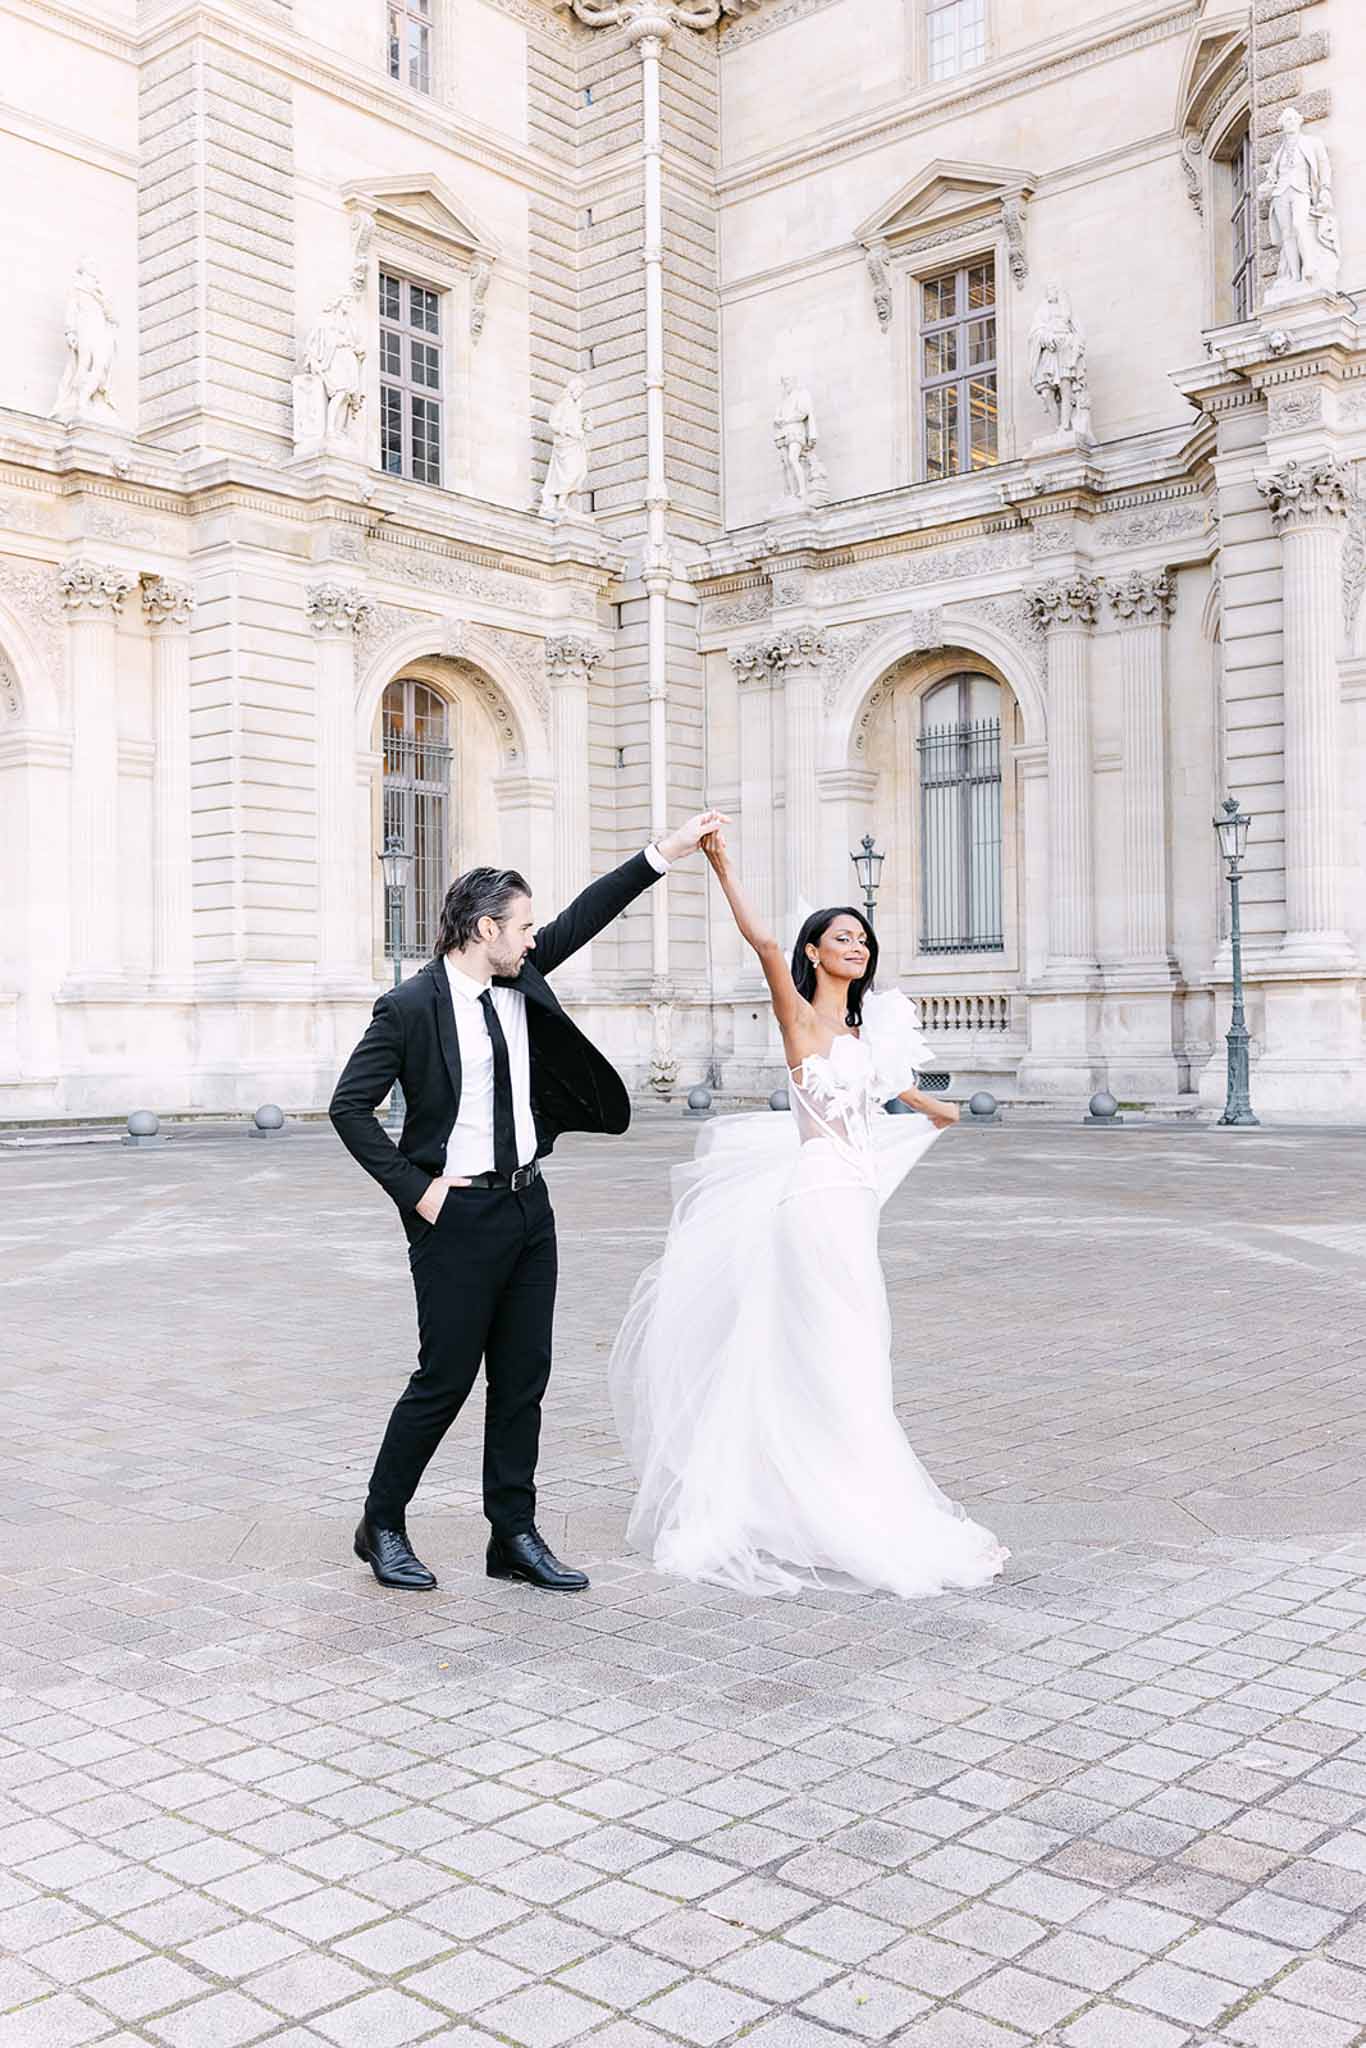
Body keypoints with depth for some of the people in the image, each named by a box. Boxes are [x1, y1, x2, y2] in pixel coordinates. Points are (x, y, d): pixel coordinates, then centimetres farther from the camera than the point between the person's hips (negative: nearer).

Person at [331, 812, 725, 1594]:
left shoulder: (518, 981, 5)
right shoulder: (409, 1007, -13)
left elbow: (583, 918, 9)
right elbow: (350, 1105, -12)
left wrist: (664, 853, 4)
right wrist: (414, 1190, -13)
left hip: (529, 1207, 7)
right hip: (458, 1214, -7)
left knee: (524, 1378, 10)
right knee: (445, 1379, 1)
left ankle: (515, 1536, 20)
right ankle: (383, 1527, 20)